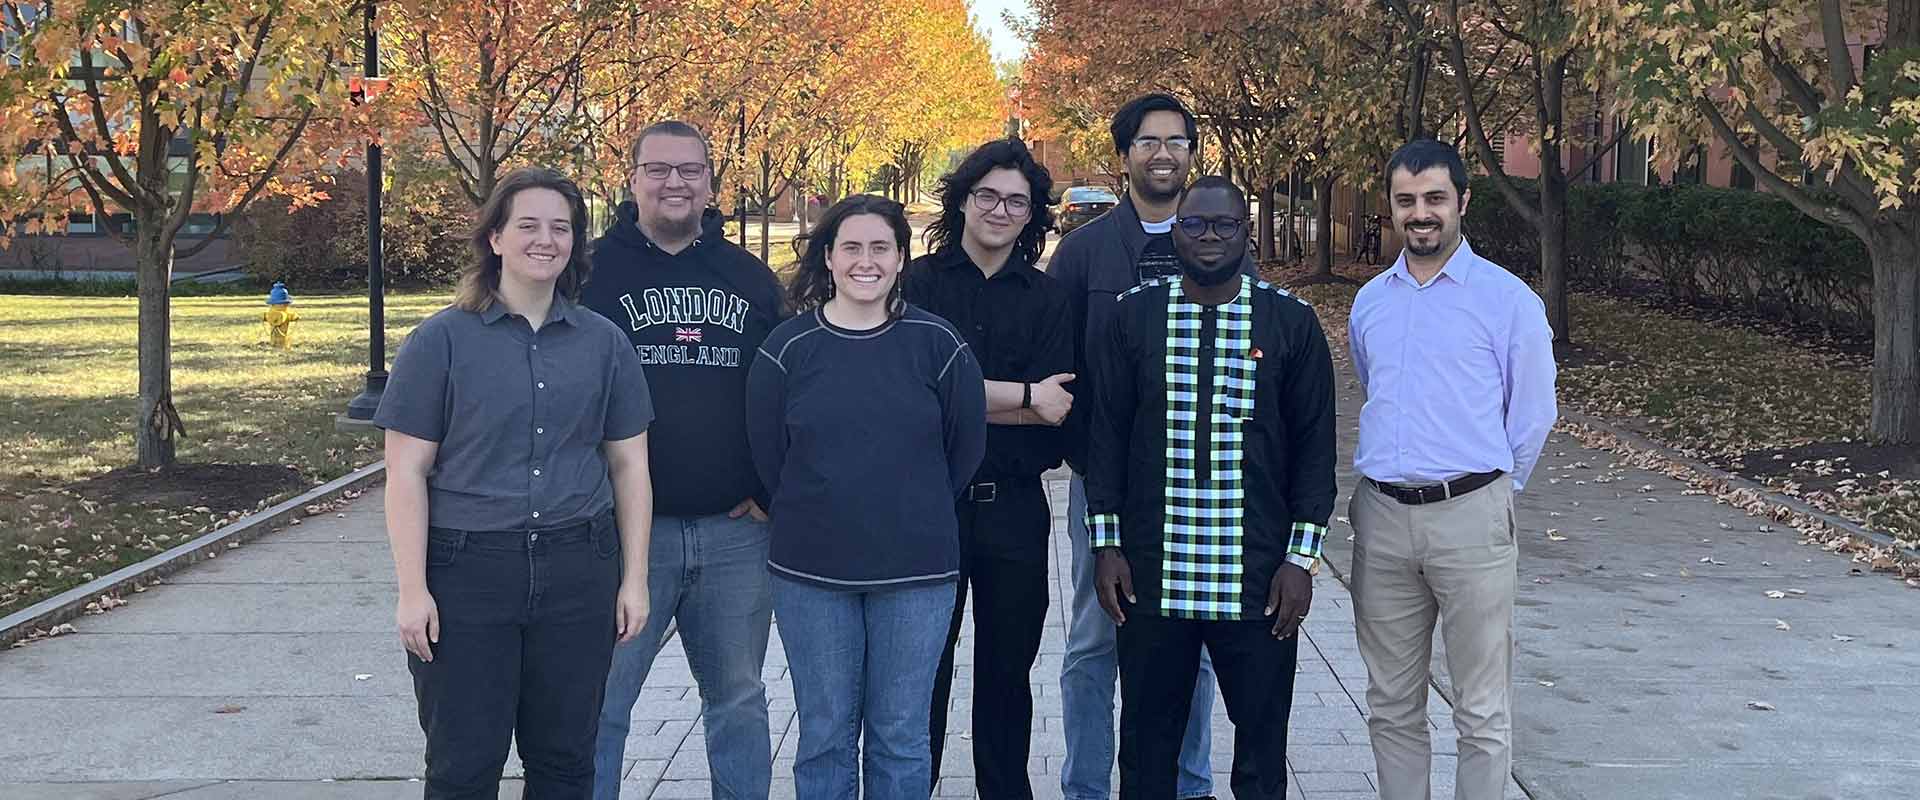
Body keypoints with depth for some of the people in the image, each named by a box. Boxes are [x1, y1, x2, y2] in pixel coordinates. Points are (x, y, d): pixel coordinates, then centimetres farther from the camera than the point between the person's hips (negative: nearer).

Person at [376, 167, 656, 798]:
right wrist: (413, 590, -9)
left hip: (577, 573, 3)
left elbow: (629, 466, 10)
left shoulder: (603, 343, 7)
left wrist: (634, 579, 5)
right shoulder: (442, 341, -2)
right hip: (467, 573, -2)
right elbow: (407, 473, -3)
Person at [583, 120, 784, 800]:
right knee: (599, 703, 2)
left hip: (736, 532, 3)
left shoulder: (752, 278, 10)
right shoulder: (593, 270, 1)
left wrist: (772, 492, 4)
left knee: (739, 698, 14)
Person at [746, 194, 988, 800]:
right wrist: (812, 516, 9)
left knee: (901, 736, 8)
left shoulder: (937, 345, -2)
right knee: (825, 733, 9)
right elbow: (766, 453, 6)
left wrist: (914, 514, 10)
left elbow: (966, 446, 6)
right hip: (811, 570, 1)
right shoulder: (788, 348, -1)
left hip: (915, 571, 0)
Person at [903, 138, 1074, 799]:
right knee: (922, 674, 5)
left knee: (1008, 672, 14)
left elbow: (1054, 417, -5)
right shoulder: (918, 284, -1)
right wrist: (1022, 397, -14)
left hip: (1014, 509, 3)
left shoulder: (1047, 300, 6)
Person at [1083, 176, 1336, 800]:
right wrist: (1106, 543, 1)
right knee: (1147, 738, 10)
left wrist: (1302, 556, -3)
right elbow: (1106, 433, 6)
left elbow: (1315, 444, 3)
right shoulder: (1134, 316, 4)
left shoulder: (1292, 323, 2)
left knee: (1262, 741, 8)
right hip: (1151, 574, 1)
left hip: (1259, 578, 0)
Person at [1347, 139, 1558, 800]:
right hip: (1381, 516, 5)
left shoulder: (1507, 299, -4)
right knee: (1391, 706, 12)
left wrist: (1488, 491, 8)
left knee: (1482, 712, 1)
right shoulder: (1370, 301, 12)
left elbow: (1532, 415, 3)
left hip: (1469, 516, -4)